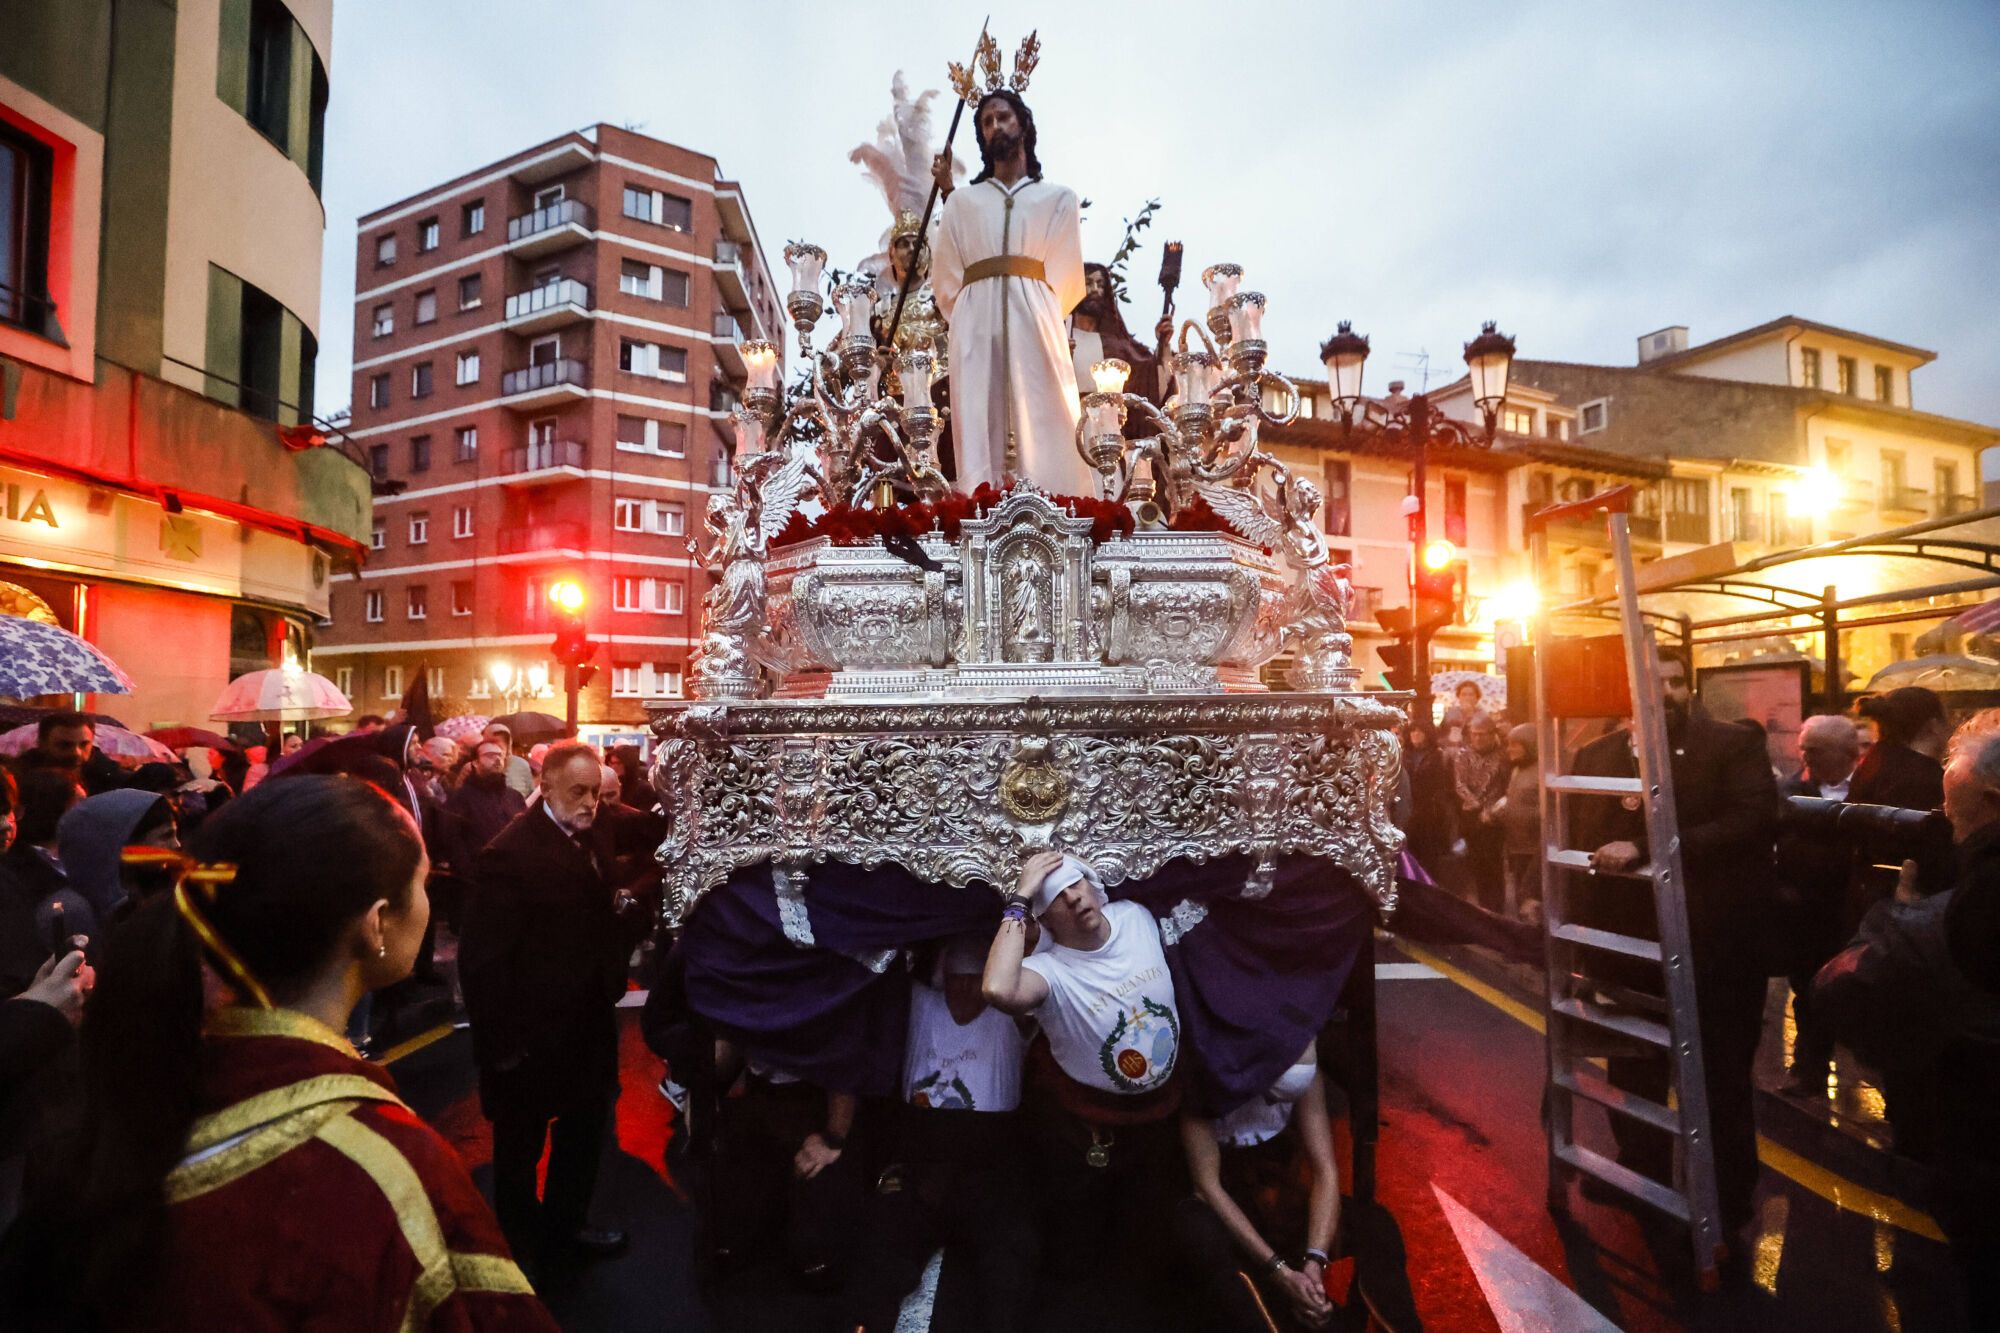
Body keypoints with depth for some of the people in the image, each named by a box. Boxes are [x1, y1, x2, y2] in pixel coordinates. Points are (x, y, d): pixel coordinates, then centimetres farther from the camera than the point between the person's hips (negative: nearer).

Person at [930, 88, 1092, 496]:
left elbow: (1066, 279, 10)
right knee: (981, 436, -8)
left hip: (1035, 328, -1)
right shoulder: (961, 201, 22)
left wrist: (1033, 312, 5)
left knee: (1045, 440, -10)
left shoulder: (1058, 198, 19)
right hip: (977, 330, 1)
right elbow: (945, 281, 18)